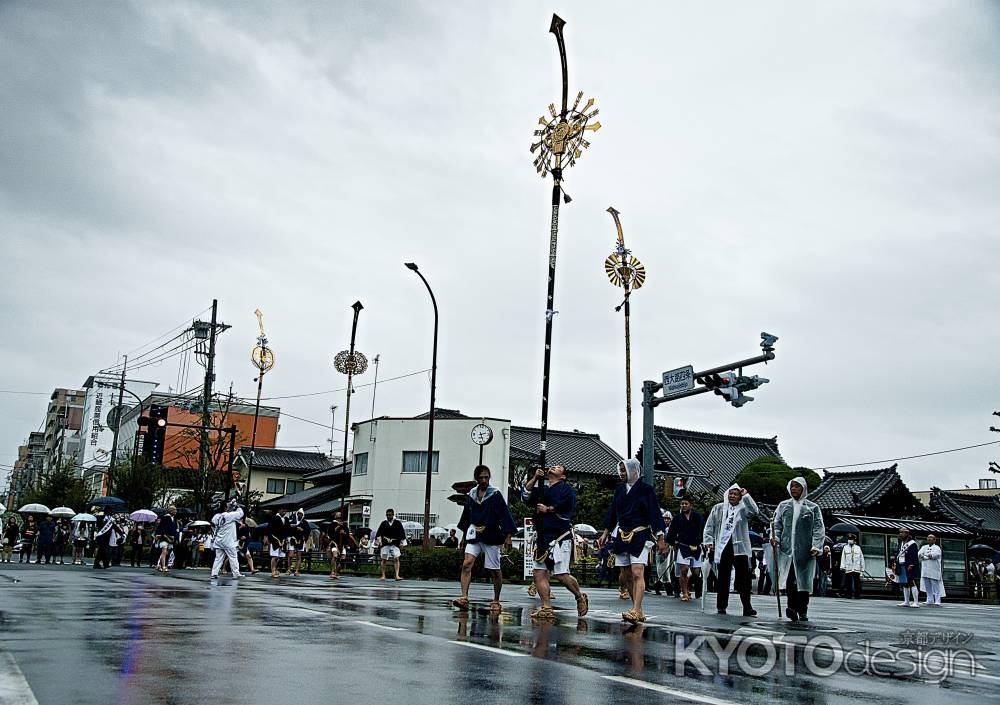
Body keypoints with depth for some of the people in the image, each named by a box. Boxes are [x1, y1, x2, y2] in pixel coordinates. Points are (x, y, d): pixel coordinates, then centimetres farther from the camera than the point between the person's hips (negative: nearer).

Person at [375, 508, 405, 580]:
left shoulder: (398, 523, 6)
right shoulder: (384, 523, 8)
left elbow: (402, 533, 11)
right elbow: (378, 533, 11)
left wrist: (402, 541, 7)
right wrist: (377, 540, 3)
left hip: (395, 544, -1)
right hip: (385, 544, 1)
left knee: (396, 559, -11)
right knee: (383, 559, 1)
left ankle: (397, 575, -14)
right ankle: (383, 575, 9)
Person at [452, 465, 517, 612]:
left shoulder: (495, 494, -7)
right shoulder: (471, 494, 8)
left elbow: (505, 515, -9)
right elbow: (466, 515, 20)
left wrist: (508, 536, -14)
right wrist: (465, 533, 23)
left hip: (491, 537, -4)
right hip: (474, 535, 4)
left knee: (495, 571, 5)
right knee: (466, 564, -14)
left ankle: (496, 601, 19)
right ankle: (464, 598, -17)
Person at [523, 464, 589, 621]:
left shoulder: (566, 489, 3)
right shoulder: (541, 489, 20)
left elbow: (567, 506, -12)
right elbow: (526, 496, 5)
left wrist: (548, 509, -7)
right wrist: (534, 478, -3)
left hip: (560, 537, -6)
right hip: (542, 536, 6)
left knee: (561, 575, -8)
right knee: (539, 573, -3)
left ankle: (580, 597, 16)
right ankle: (546, 608, 1)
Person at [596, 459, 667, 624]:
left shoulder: (646, 489, -2)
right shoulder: (619, 490, 12)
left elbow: (655, 513, -5)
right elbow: (612, 512, 18)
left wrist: (660, 538, -8)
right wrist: (605, 534, 16)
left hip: (640, 536, -6)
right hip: (622, 535, 6)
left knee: (637, 573, -17)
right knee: (628, 576, 6)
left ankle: (635, 611, -25)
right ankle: (639, 611, 13)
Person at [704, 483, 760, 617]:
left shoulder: (743, 509, 5)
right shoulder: (718, 508, 10)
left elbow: (755, 511, -17)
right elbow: (709, 527, 12)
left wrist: (746, 495, -15)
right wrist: (708, 541, 4)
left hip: (739, 547, -2)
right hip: (723, 547, 2)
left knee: (744, 578, -4)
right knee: (723, 577, 8)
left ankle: (747, 607, -1)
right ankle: (721, 606, 15)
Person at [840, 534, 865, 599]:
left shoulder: (858, 548, 14)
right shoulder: (845, 548, 11)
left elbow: (861, 558, 15)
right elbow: (843, 558, 5)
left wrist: (862, 568, 9)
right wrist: (842, 566, -5)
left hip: (857, 569, 0)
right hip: (848, 569, 0)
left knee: (857, 582, -4)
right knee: (848, 583, -2)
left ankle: (857, 595, 1)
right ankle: (848, 595, 3)